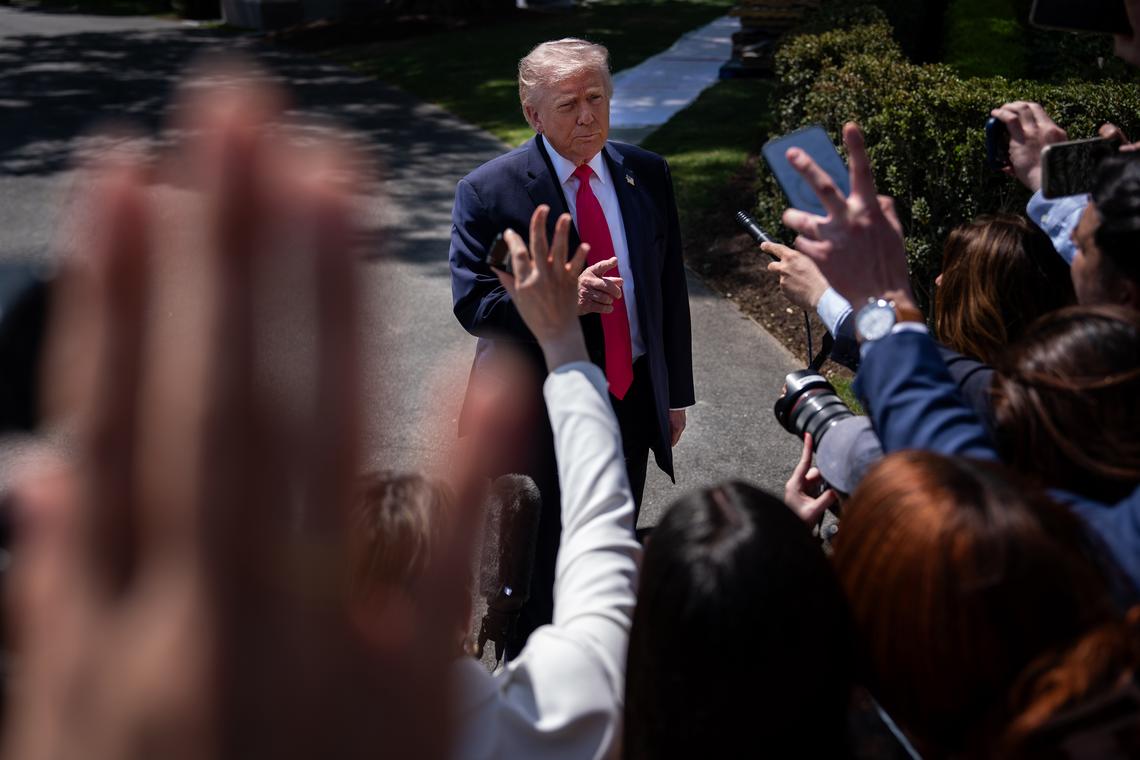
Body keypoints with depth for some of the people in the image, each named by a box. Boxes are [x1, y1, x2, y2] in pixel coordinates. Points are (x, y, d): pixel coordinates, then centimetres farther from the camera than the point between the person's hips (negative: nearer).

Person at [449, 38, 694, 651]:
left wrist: (676, 394, 9)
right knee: (546, 572, 6)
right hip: (544, 411, -4)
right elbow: (472, 304, -16)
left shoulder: (647, 175, 2)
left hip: (633, 400, 5)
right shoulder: (488, 191, -11)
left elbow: (670, 288, 8)